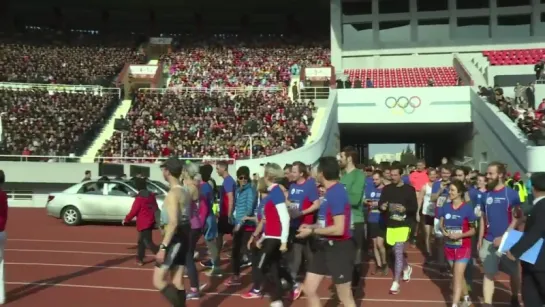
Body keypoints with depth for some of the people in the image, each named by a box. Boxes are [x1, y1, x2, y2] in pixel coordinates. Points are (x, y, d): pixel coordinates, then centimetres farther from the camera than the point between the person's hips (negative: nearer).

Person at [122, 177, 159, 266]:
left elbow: (133, 211, -13)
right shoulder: (151, 195, 6)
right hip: (150, 222, 8)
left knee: (148, 243, -6)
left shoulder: (139, 198, -16)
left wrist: (126, 220, 0)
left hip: (143, 223, -8)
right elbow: (156, 208, 12)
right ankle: (140, 259, 27)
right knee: (141, 241, 20)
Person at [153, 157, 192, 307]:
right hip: (183, 238, 9)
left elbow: (173, 223, -25)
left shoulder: (173, 193, -17)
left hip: (175, 240, -9)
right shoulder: (184, 193, 12)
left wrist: (163, 247, -24)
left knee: (158, 281, -5)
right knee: (177, 282, 13)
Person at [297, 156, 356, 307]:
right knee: (309, 289, 13)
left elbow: (339, 229, -27)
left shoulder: (337, 193, -22)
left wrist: (312, 231, -17)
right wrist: (311, 226, 5)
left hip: (339, 248, -9)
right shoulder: (329, 192, 7)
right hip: (325, 246, 9)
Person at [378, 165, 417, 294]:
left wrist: (405, 209, -23)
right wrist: (382, 207, -17)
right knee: (397, 251, 16)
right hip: (390, 225, 4)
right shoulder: (386, 189, 6)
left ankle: (396, 283, -4)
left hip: (404, 225, -4)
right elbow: (380, 203, 6)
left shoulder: (409, 189, -3)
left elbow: (415, 208, -4)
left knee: (398, 252, -10)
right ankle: (407, 268, 45)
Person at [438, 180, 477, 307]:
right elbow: (441, 224, 6)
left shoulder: (468, 208, -14)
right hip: (449, 247, 5)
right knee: (458, 276, 19)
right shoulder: (445, 207, -2)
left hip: (463, 247, -5)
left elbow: (473, 230, -9)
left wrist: (460, 235, -24)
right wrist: (444, 231, -15)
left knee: (457, 277, -7)